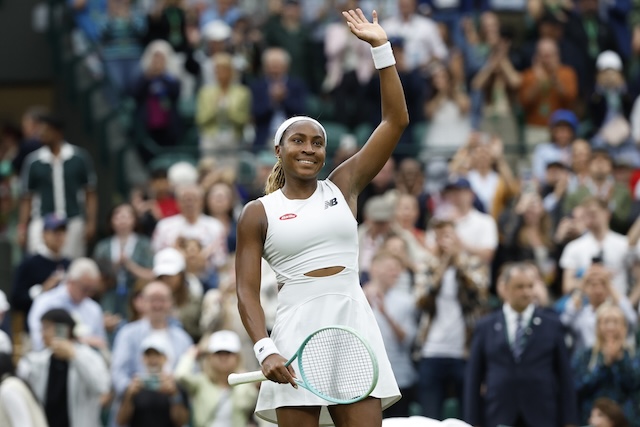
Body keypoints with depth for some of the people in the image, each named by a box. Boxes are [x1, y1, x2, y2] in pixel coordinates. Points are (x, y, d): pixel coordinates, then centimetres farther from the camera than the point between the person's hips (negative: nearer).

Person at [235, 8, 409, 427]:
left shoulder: (342, 187, 13)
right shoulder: (258, 214, 7)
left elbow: (396, 120, 9)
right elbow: (247, 291, 1)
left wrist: (381, 47, 5)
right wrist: (265, 349, -15)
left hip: (353, 326, 2)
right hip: (297, 331, -2)